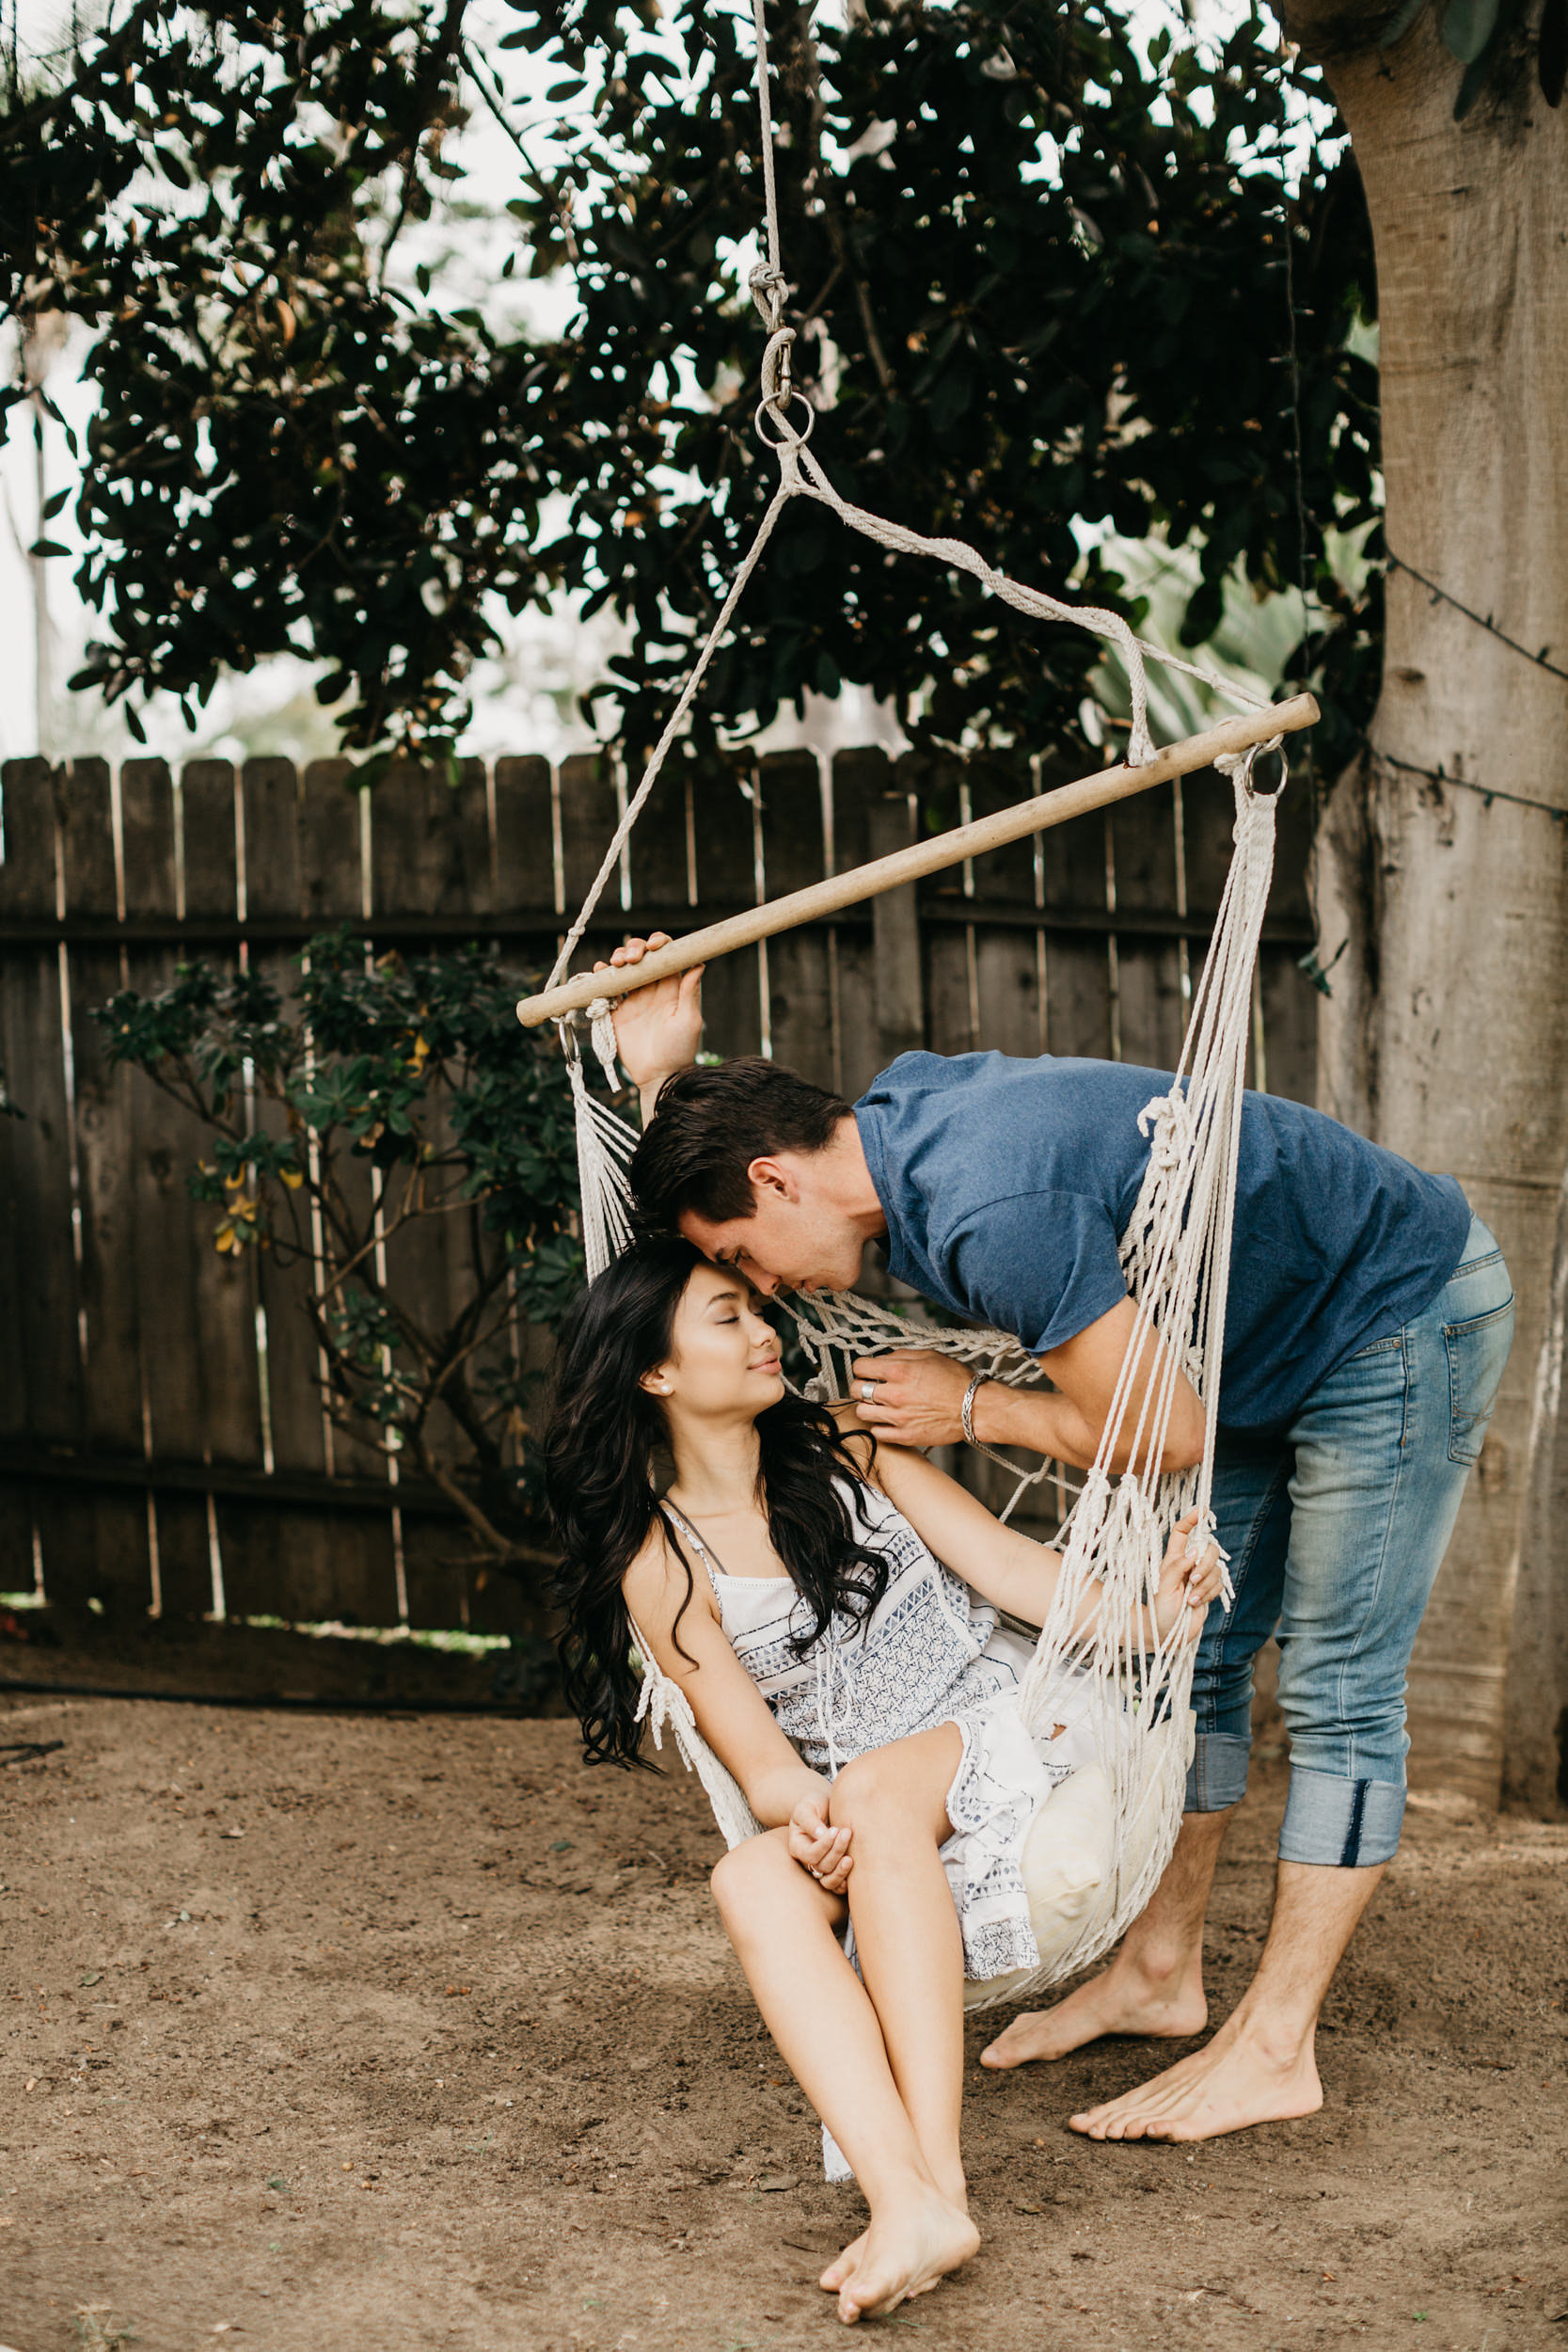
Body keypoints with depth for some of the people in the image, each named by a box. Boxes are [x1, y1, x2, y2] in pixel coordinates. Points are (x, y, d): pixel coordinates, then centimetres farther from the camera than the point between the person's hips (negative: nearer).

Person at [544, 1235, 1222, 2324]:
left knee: (875, 1792, -32)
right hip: (867, 1831, 1)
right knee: (752, 1879, -30)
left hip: (1014, 1725, 0)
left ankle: (940, 2178, -42)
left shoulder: (843, 1449, 9)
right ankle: (905, 2201, -49)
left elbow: (1006, 1561, 1)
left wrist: (1142, 1616, -16)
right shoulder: (662, 1566, 4)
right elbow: (759, 1756, -3)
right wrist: (802, 1808, -26)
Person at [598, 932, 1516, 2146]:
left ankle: (1274, 2048, -2)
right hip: (1280, 1345, 10)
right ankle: (1162, 1969, 23)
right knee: (1195, 1648, 13)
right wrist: (661, 1067, -3)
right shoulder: (900, 1105, -6)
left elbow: (1166, 1433, -29)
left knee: (1338, 1690, -6)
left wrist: (973, 1410, -16)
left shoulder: (992, 1215, -35)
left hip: (1408, 1313, -10)